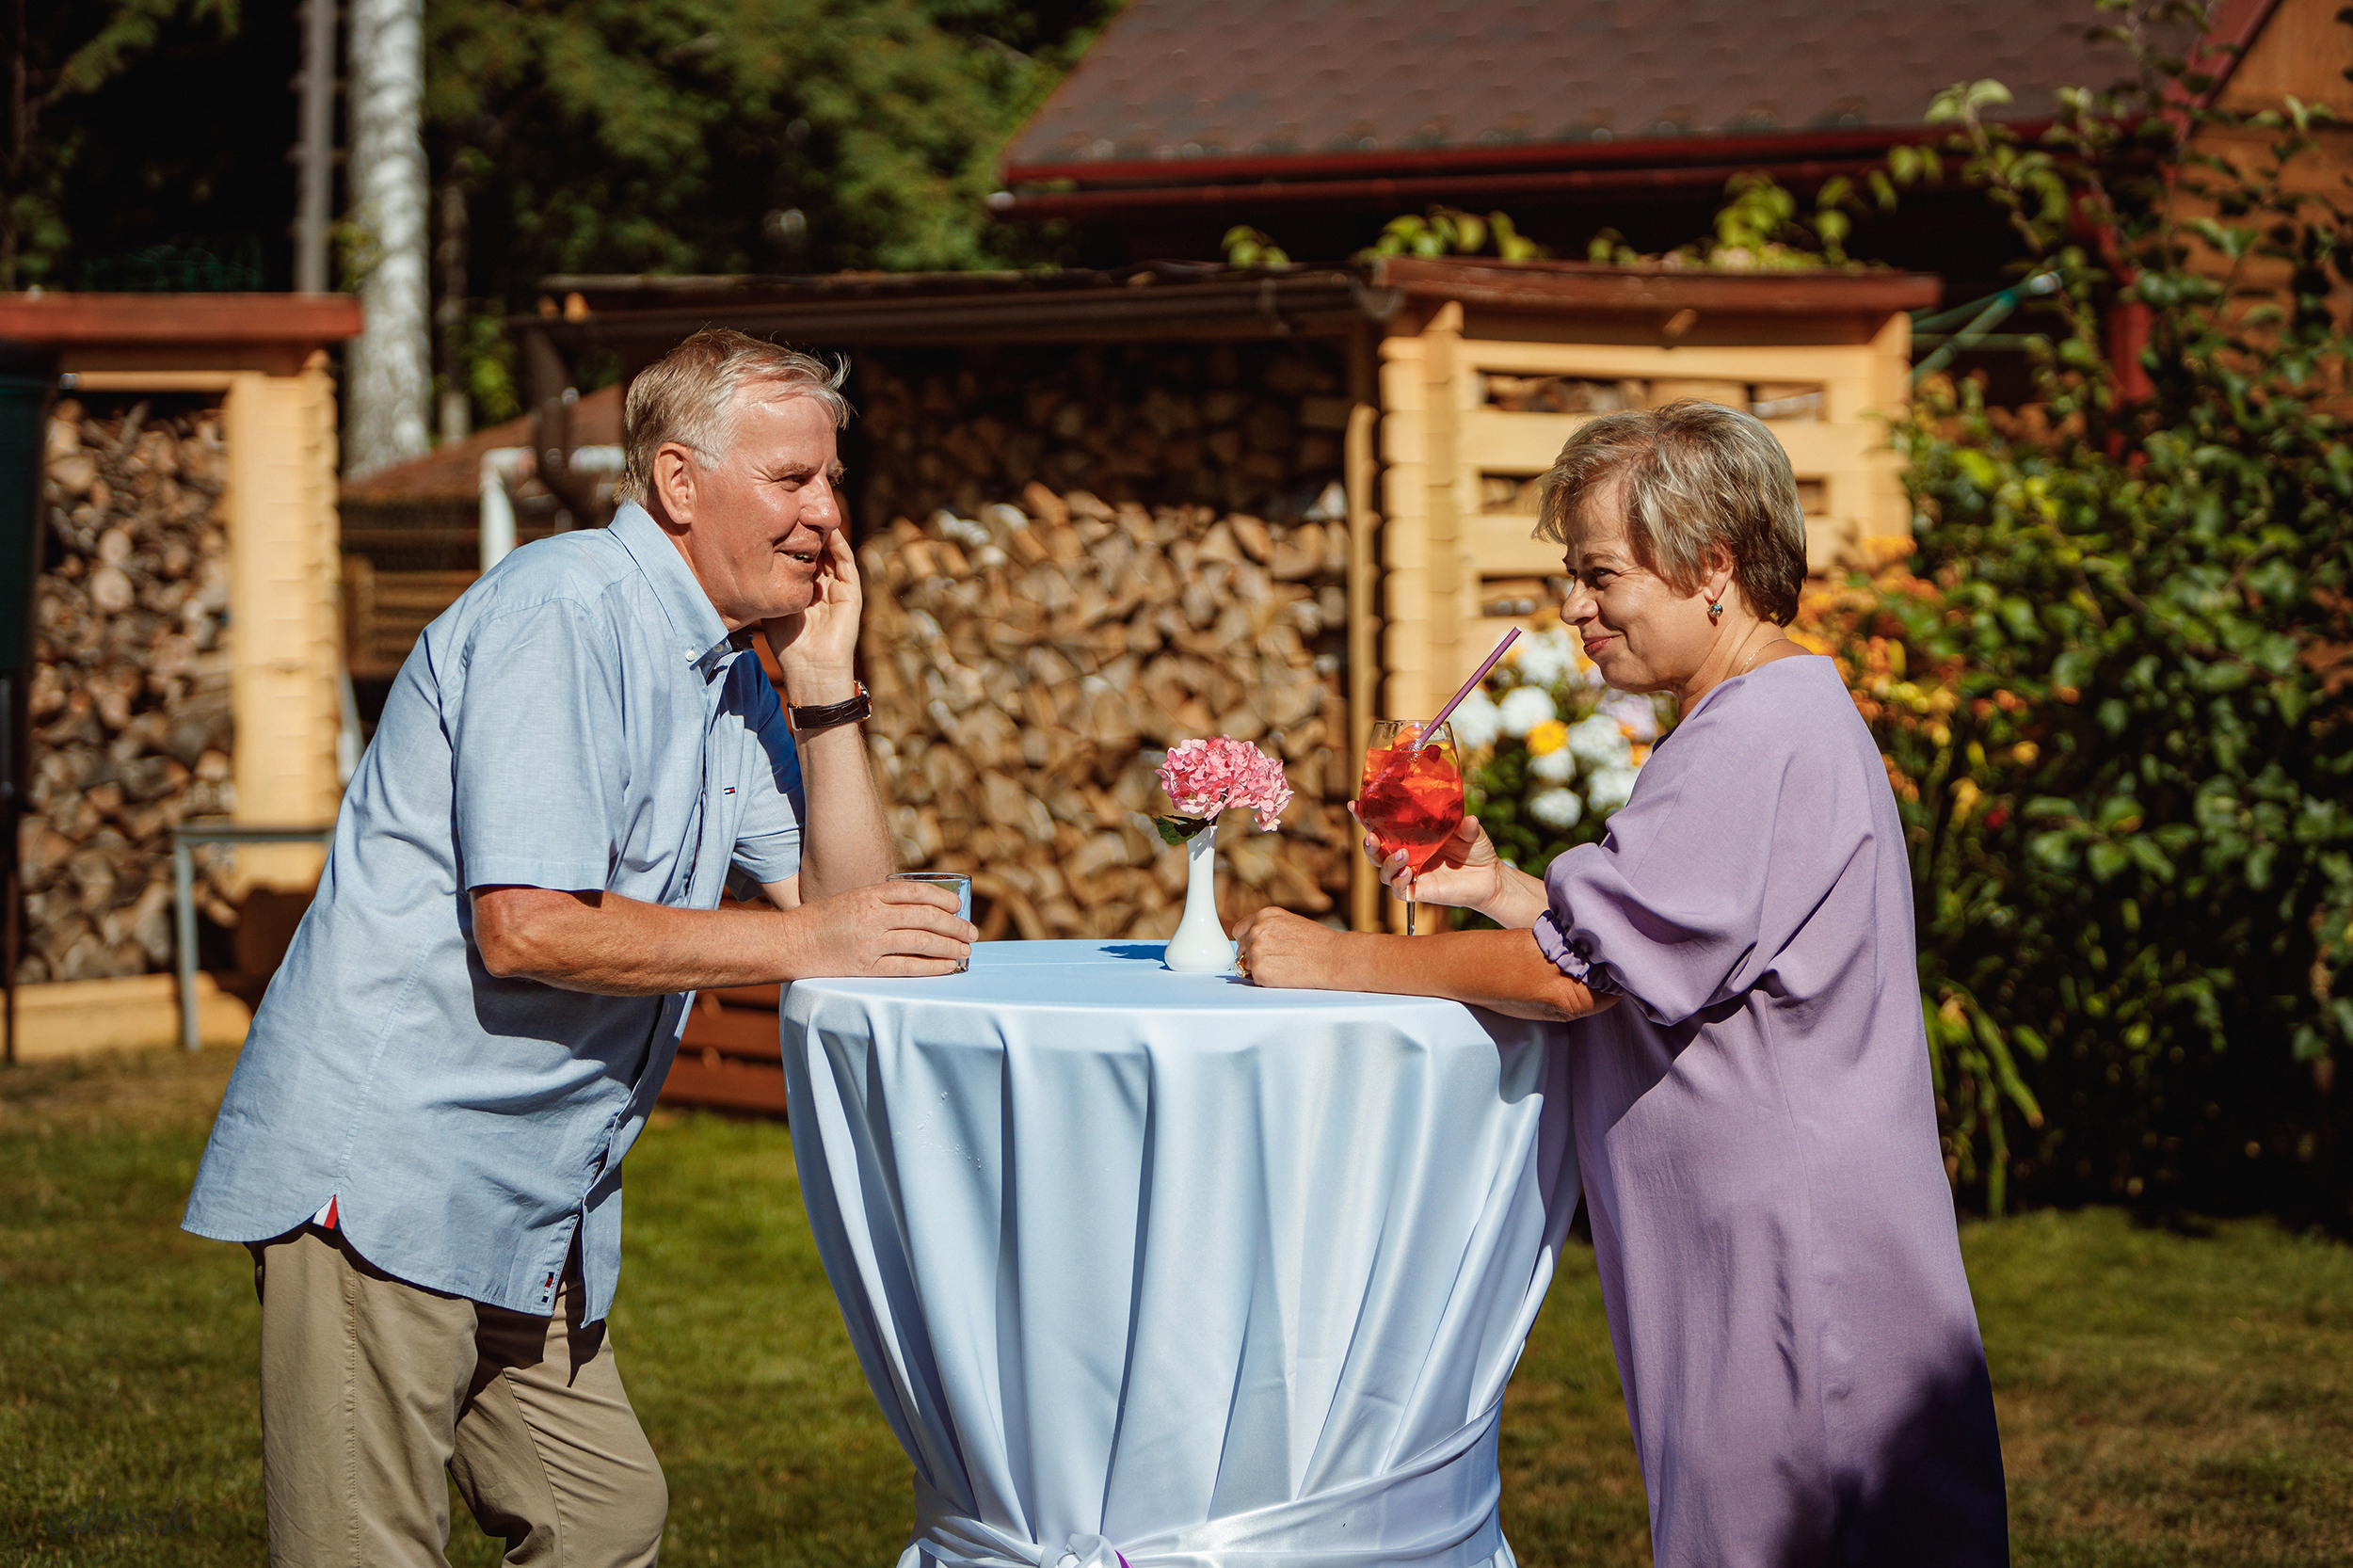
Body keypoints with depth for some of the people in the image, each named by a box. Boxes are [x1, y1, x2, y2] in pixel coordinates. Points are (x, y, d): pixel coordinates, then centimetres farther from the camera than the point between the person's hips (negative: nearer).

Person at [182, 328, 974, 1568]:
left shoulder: (725, 670, 15)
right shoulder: (566, 611, -15)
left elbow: (844, 901, 11)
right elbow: (527, 926, -23)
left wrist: (823, 682, 2)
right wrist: (802, 944, -19)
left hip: (525, 1208, 10)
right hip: (383, 1171, -10)